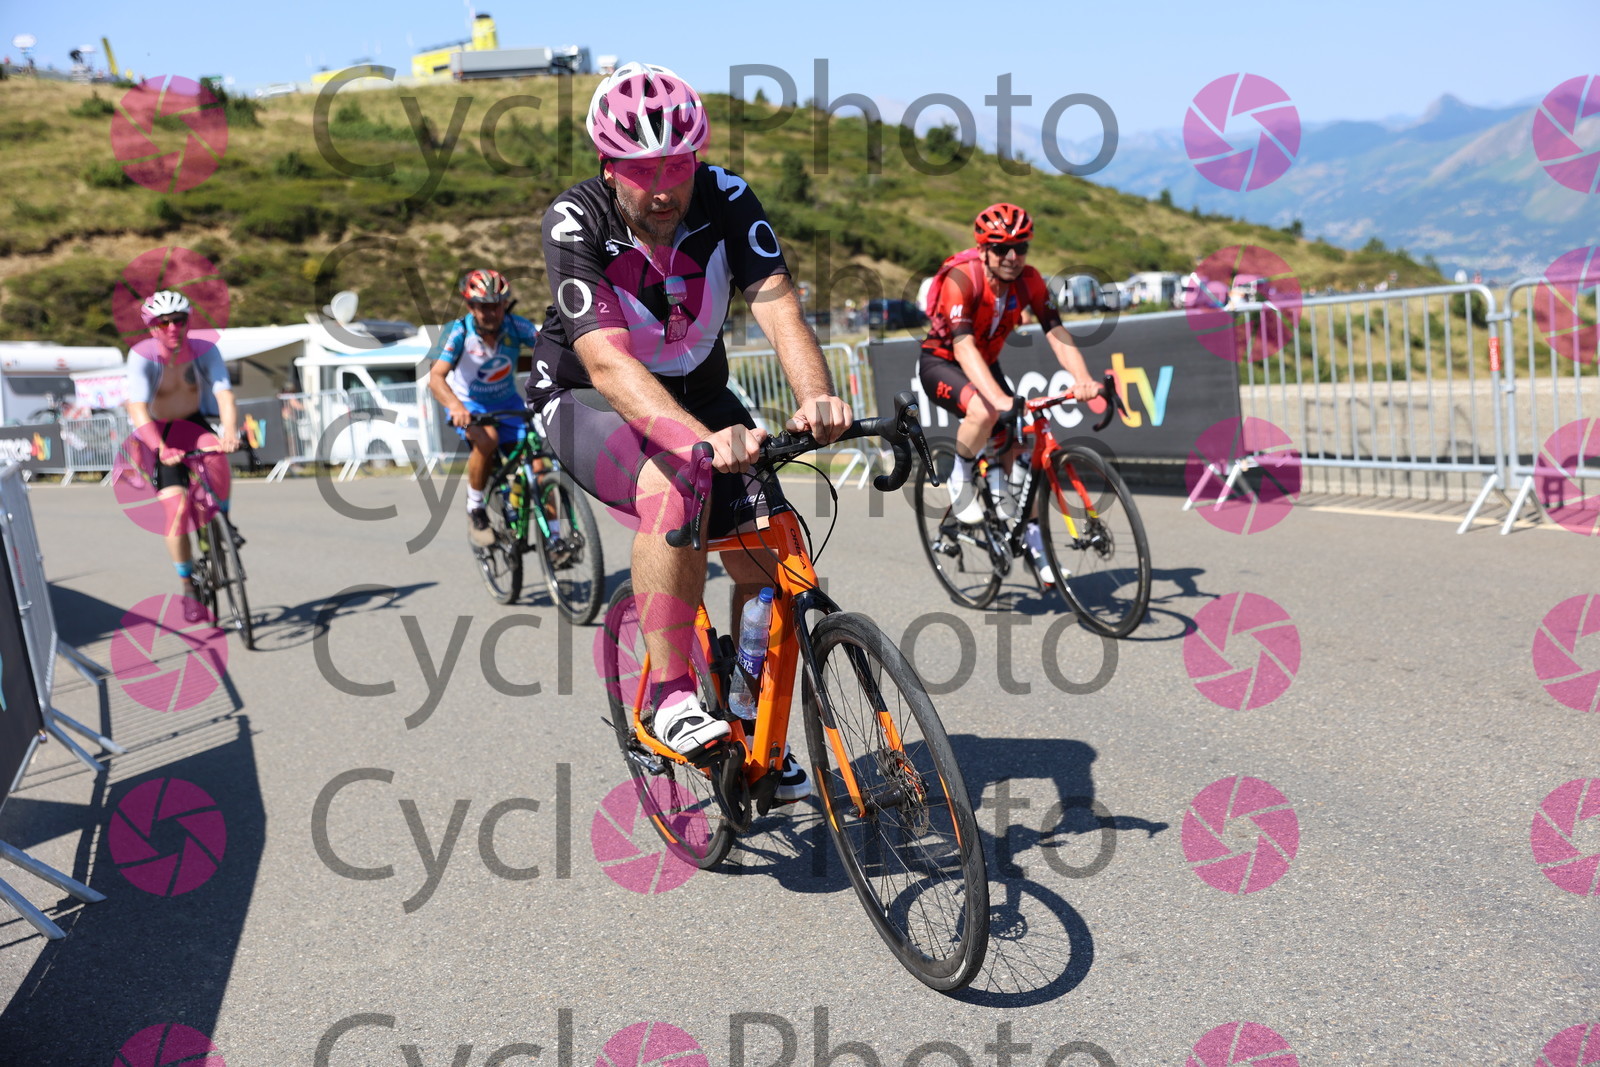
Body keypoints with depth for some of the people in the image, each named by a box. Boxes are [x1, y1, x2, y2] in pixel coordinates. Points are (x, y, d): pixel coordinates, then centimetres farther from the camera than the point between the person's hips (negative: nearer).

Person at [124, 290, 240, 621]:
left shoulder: (205, 351, -18)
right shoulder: (142, 356, -24)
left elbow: (225, 395, -31)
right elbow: (137, 408, -35)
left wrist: (230, 432, -51)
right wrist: (160, 449, -51)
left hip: (193, 424, 2)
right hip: (157, 433, -1)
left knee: (217, 458, -34)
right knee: (178, 507, -15)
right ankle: (188, 589, 2)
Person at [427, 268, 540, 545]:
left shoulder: (515, 326, -18)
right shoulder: (458, 332, -24)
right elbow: (436, 377, -35)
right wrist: (455, 406, -55)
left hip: (506, 403, 3)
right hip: (468, 406, -3)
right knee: (487, 439, -35)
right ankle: (475, 509, -13)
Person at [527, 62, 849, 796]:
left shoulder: (725, 198, -19)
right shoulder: (574, 222, -27)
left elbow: (777, 304, -32)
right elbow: (608, 362, -39)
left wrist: (815, 395, -54)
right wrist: (701, 438, -56)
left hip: (694, 391, 4)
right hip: (588, 399, -3)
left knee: (768, 557, -10)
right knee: (675, 483, -37)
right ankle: (671, 696, -25)